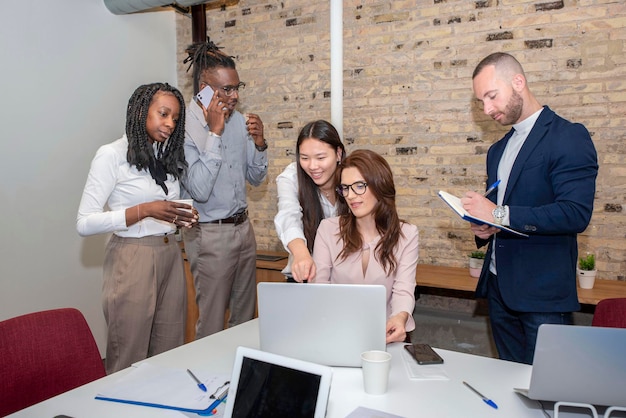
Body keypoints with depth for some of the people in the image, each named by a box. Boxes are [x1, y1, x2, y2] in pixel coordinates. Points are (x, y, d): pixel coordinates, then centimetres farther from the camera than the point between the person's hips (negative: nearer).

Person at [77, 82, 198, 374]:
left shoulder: (168, 156, 12)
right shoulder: (112, 155, -7)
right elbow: (84, 223, -12)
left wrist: (181, 217, 0)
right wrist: (145, 210, -20)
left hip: (170, 256, 6)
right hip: (132, 260, -6)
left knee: (170, 354, 9)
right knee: (129, 362, 3)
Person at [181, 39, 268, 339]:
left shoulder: (239, 120, 4)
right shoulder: (185, 127, -15)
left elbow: (256, 178, 12)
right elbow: (199, 190, -25)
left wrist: (259, 143, -6)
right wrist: (215, 133, -24)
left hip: (243, 226, 7)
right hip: (210, 234, -6)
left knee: (245, 316, 18)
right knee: (212, 324, 5)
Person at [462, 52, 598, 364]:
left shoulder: (568, 137, -9)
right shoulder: (497, 150, 16)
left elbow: (576, 213, -20)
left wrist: (499, 215, -22)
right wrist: (483, 229, 1)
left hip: (543, 294, -7)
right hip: (498, 288, 7)